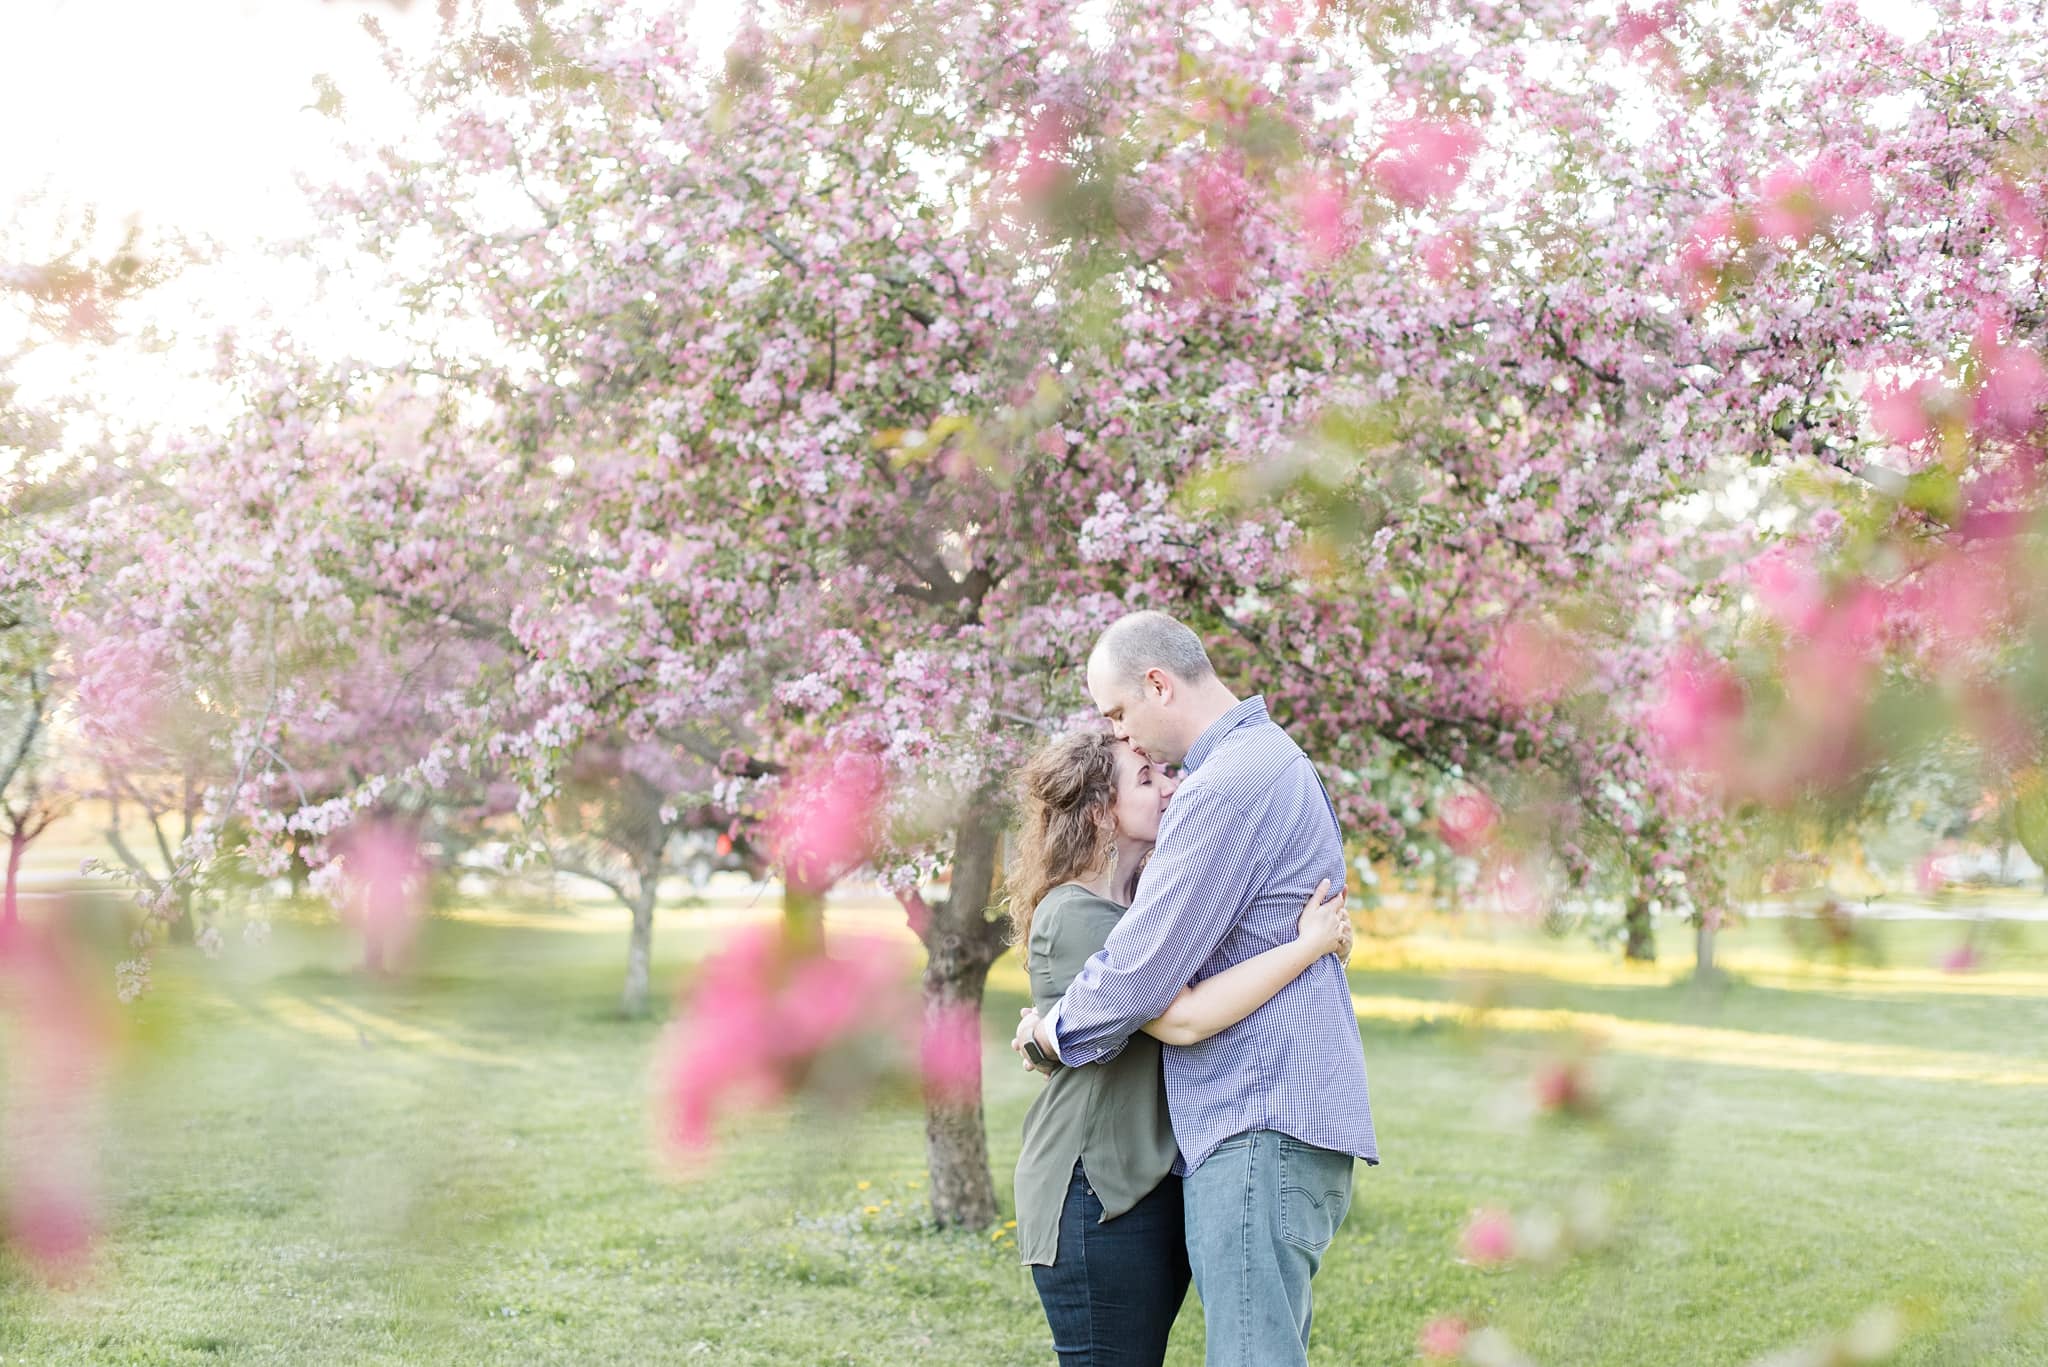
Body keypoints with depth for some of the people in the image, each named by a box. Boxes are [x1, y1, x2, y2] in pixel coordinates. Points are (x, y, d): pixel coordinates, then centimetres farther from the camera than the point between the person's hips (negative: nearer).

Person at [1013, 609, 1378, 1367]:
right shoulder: (1273, 758, 20)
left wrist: (1055, 1030, 2)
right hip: (1272, 1111, 11)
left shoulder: (1226, 787, -15)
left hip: (1259, 1117, -11)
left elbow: (1142, 967, -15)